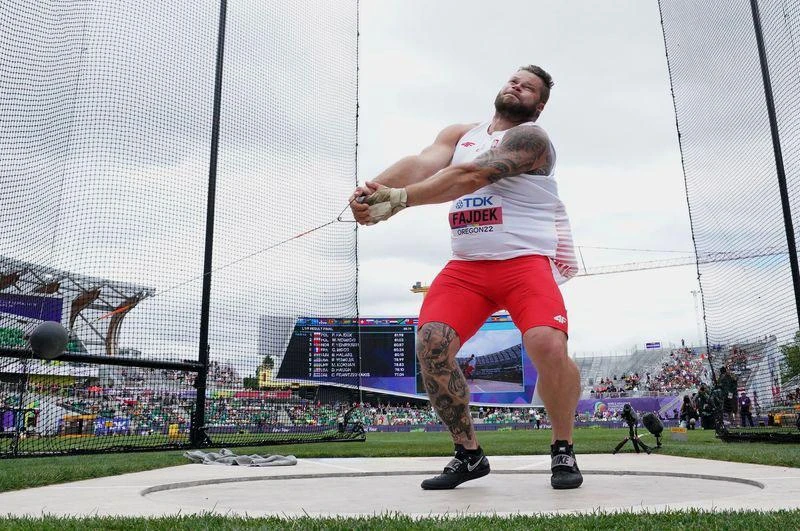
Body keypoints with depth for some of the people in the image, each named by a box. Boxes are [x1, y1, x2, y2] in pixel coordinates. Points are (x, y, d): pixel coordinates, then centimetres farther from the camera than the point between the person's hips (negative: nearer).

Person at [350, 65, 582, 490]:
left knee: (548, 347, -25)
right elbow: (420, 164, -5)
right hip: (466, 266, 5)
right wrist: (372, 188, -27)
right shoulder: (459, 135, 15)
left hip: (526, 260, -4)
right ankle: (468, 454, 6)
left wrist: (398, 198, -32)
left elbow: (470, 176, -21)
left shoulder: (531, 138, -4)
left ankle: (563, 450, 4)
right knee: (431, 344, -15)